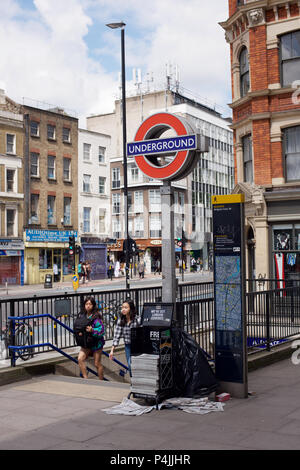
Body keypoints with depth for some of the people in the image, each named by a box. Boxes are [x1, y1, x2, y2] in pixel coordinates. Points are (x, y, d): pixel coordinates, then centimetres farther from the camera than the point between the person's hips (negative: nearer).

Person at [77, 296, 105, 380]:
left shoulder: (96, 317, -14)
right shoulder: (82, 315, 3)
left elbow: (102, 330, -18)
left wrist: (92, 330, -31)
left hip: (96, 343, -5)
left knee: (97, 364, 5)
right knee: (80, 359, -15)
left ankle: (101, 381, 23)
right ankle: (85, 378, -3)